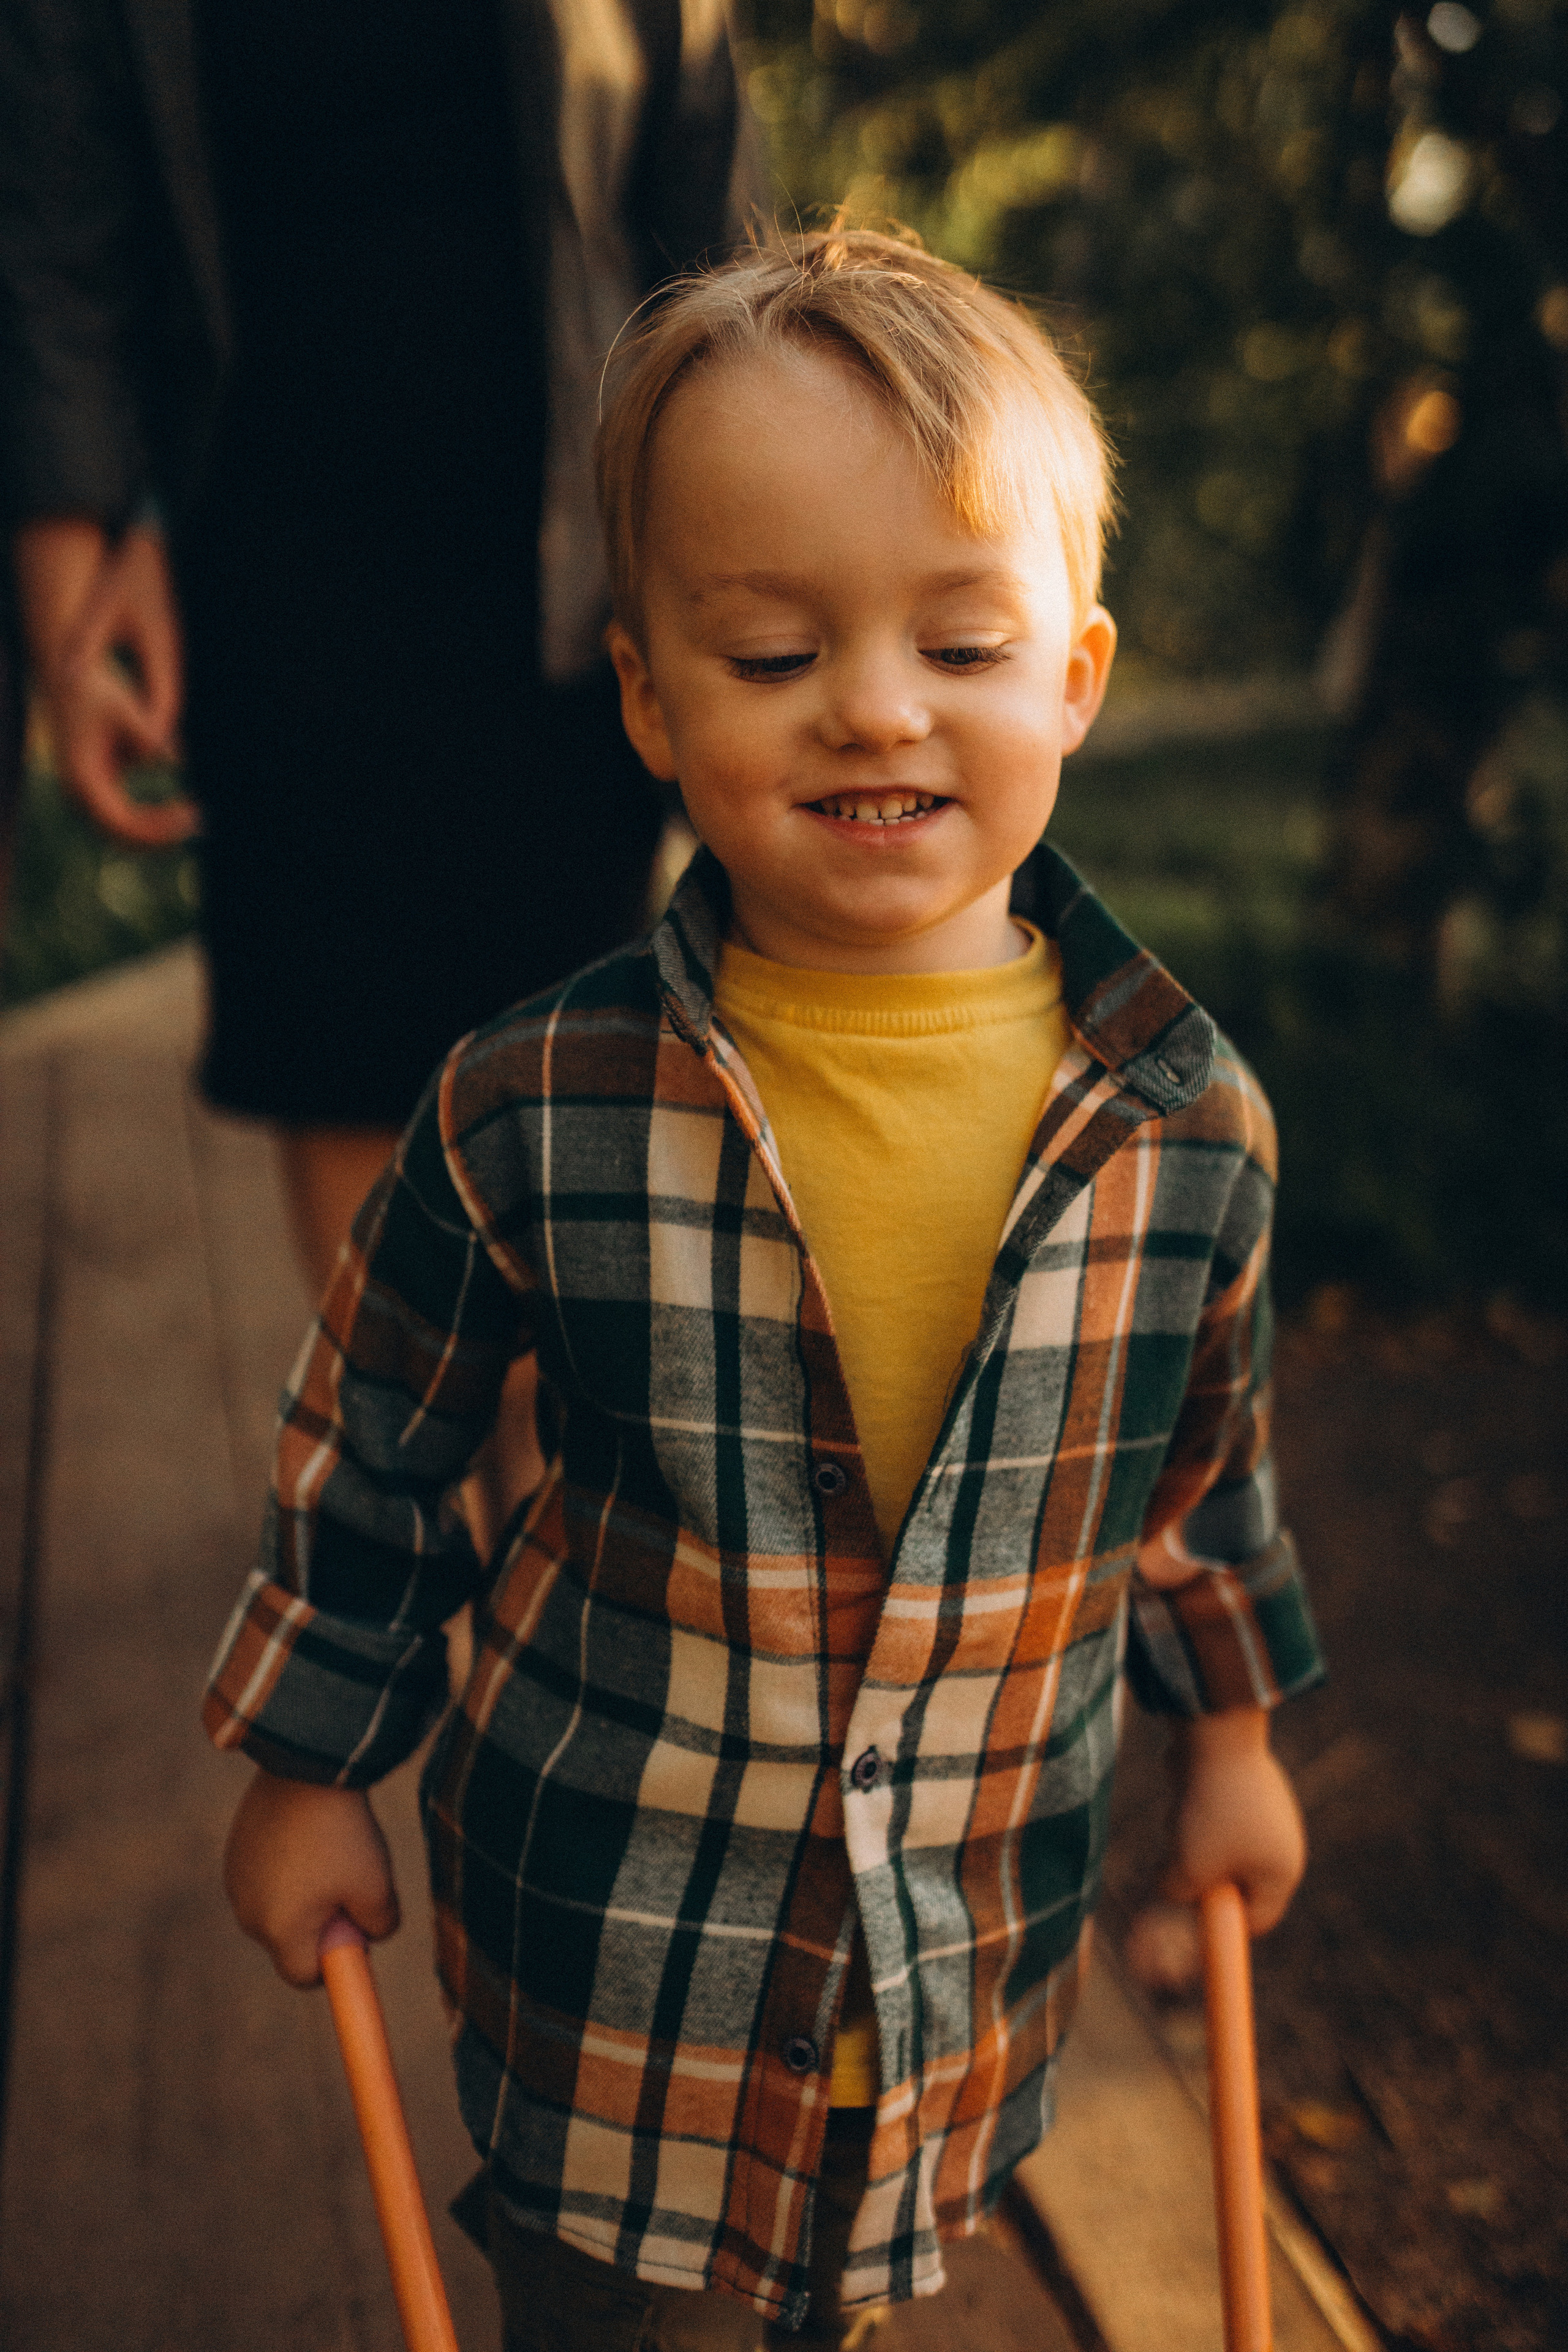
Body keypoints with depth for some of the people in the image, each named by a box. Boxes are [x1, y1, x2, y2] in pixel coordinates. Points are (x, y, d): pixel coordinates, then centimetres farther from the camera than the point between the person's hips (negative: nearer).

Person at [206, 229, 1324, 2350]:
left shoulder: (1191, 1126, -13)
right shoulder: (537, 1115, -18)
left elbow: (1205, 1463, 4)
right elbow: (370, 1457, -4)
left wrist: (1231, 1730, 17)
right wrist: (311, 1765, 5)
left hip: (978, 1951, 2)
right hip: (607, 1947, -2)